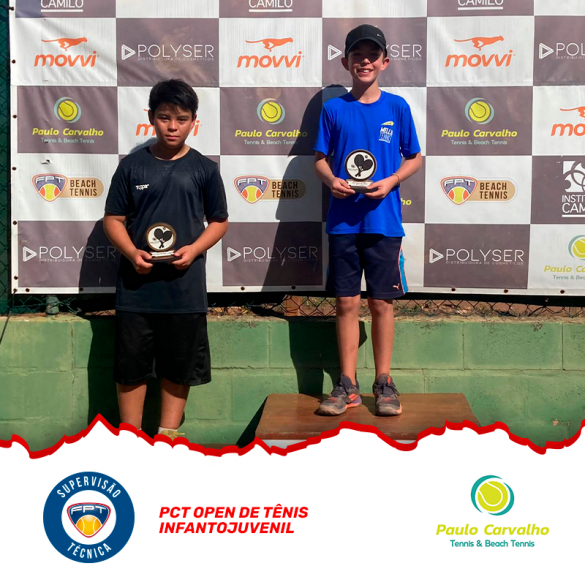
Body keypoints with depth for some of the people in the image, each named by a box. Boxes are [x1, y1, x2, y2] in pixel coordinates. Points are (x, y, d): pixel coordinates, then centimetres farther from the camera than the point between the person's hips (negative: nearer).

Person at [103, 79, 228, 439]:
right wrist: (132, 253, -13)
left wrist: (194, 249, -11)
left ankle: (169, 433, 25)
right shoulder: (132, 166, 2)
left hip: (185, 285, 0)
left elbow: (219, 221, 7)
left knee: (179, 365, 9)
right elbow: (113, 219, 5)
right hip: (137, 284, 0)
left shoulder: (204, 169, 2)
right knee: (131, 364, 7)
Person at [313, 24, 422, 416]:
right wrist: (331, 180, -12)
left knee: (382, 303, 5)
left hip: (383, 220, -1)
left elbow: (415, 157, 7)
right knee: (347, 303, 5)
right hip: (343, 221, 1)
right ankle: (348, 385, 14)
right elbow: (320, 158, 9)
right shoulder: (334, 108, 5)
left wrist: (391, 181, -10)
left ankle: (384, 382, 16)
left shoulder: (397, 107, 3)